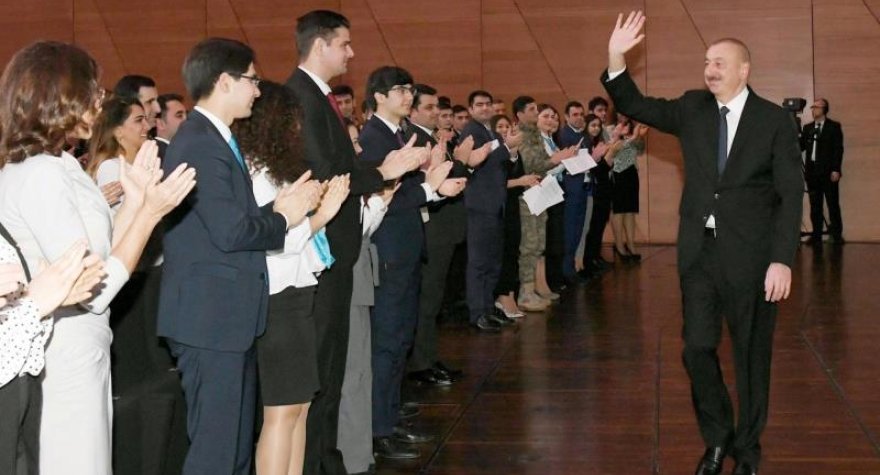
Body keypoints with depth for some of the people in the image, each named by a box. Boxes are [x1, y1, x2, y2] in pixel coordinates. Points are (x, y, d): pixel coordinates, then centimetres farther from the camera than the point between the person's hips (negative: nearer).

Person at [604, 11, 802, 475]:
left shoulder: (775, 120, -6)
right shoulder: (692, 109, 6)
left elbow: (790, 196, -8)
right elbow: (635, 106, 7)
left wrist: (782, 260, -16)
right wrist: (616, 59, -9)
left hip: (749, 253, -3)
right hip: (699, 250, 3)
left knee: (751, 353, 8)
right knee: (697, 349, 4)